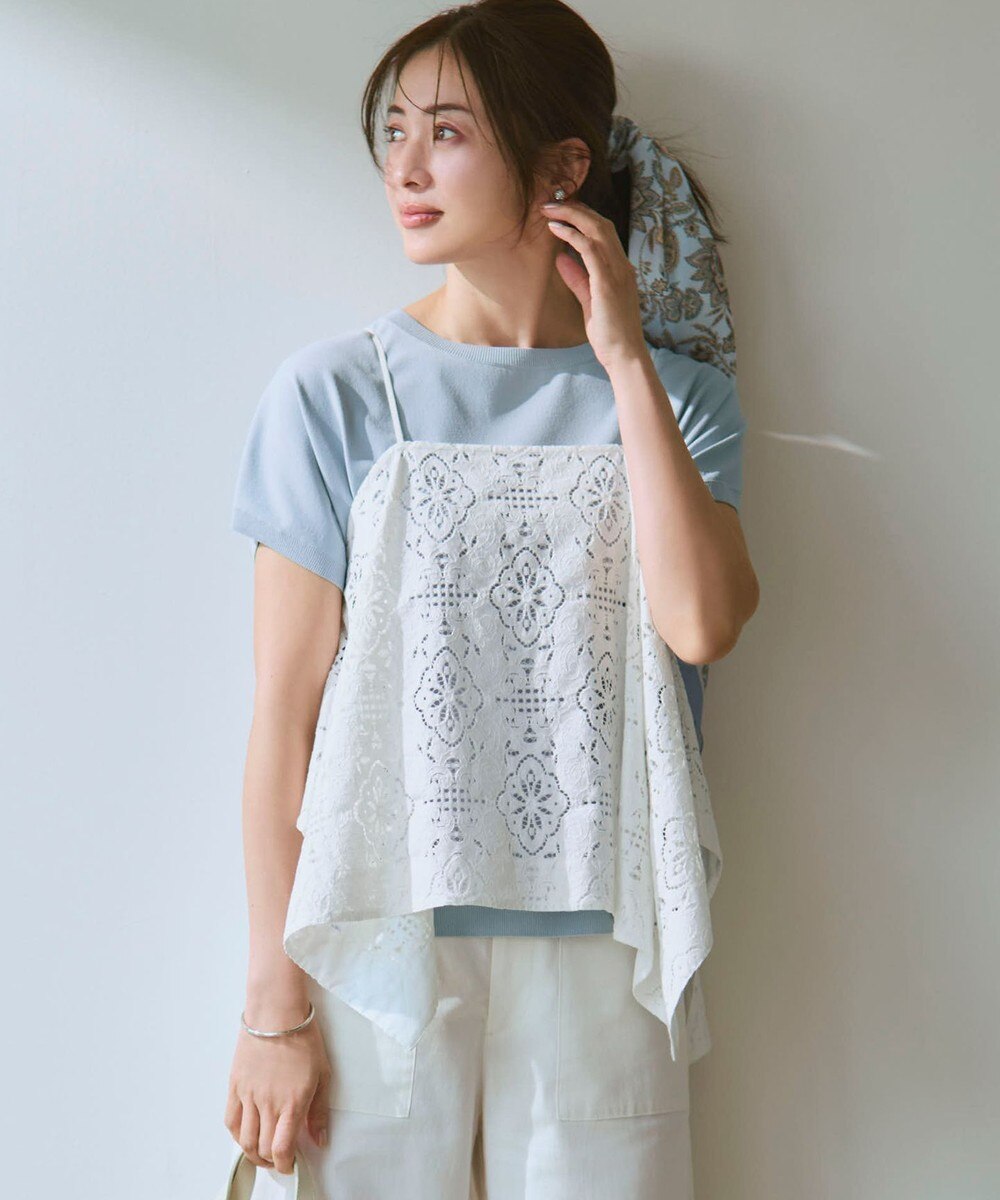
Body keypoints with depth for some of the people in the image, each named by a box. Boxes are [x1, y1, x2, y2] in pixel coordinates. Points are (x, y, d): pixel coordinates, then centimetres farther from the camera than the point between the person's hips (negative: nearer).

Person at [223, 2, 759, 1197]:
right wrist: (274, 1007, -6)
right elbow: (284, 717, -5)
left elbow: (701, 624, -16)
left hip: (595, 949, 2)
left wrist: (625, 361, -12)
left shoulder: (673, 393, 2)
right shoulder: (336, 394, -4)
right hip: (386, 935, -1)